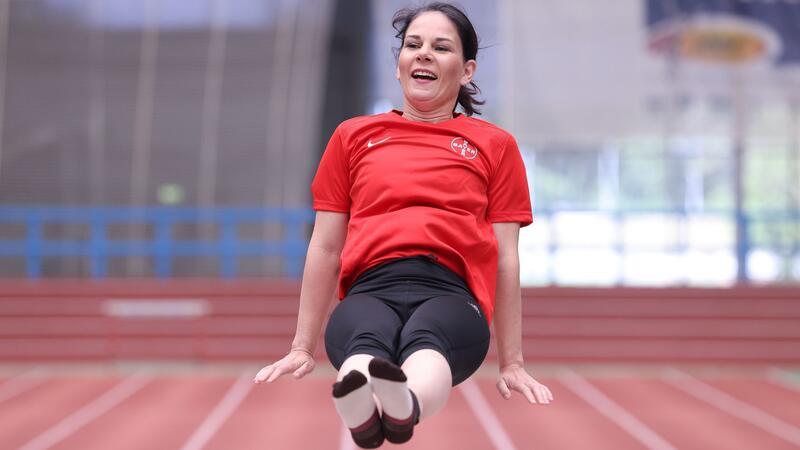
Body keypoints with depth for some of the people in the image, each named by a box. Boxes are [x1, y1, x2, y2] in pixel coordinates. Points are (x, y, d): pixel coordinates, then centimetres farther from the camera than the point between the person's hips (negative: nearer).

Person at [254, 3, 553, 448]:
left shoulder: (495, 145, 22)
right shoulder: (353, 136, 24)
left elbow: (506, 258, 18)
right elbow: (326, 248, 24)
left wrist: (513, 364, 15)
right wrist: (302, 349, 22)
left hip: (451, 295, -1)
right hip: (371, 292, 1)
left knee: (425, 342, -40)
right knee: (365, 343, -38)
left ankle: (406, 407, -71)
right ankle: (361, 413, -68)